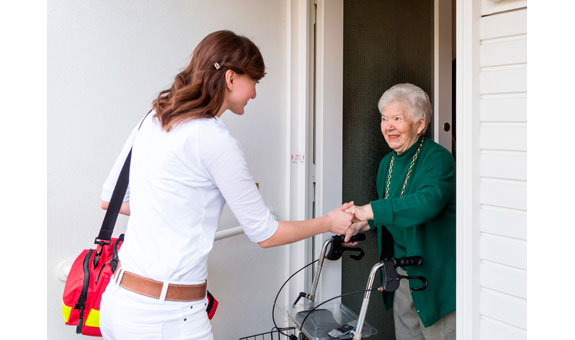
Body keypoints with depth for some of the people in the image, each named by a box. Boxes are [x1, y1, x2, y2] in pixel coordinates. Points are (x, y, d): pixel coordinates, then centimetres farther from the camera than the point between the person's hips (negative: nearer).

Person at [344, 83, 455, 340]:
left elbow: (428, 201, -37)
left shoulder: (438, 158, -18)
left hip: (434, 273, -7)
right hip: (400, 268, 8)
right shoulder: (387, 163, 7)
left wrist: (367, 211, -38)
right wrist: (362, 225, 0)